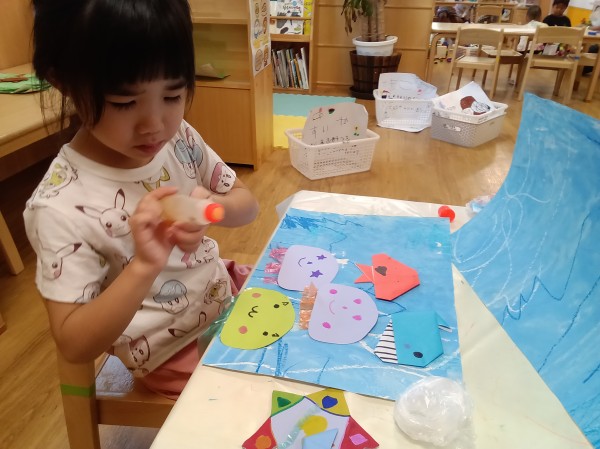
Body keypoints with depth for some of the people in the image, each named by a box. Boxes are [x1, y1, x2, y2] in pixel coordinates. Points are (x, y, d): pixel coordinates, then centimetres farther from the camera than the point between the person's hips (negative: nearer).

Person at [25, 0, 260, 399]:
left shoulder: (180, 139, -12)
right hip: (174, 353, -5)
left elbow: (248, 204, 0)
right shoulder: (61, 206, -27)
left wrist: (213, 207, -23)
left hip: (227, 295, 6)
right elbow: (74, 345, -24)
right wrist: (144, 266, -39)